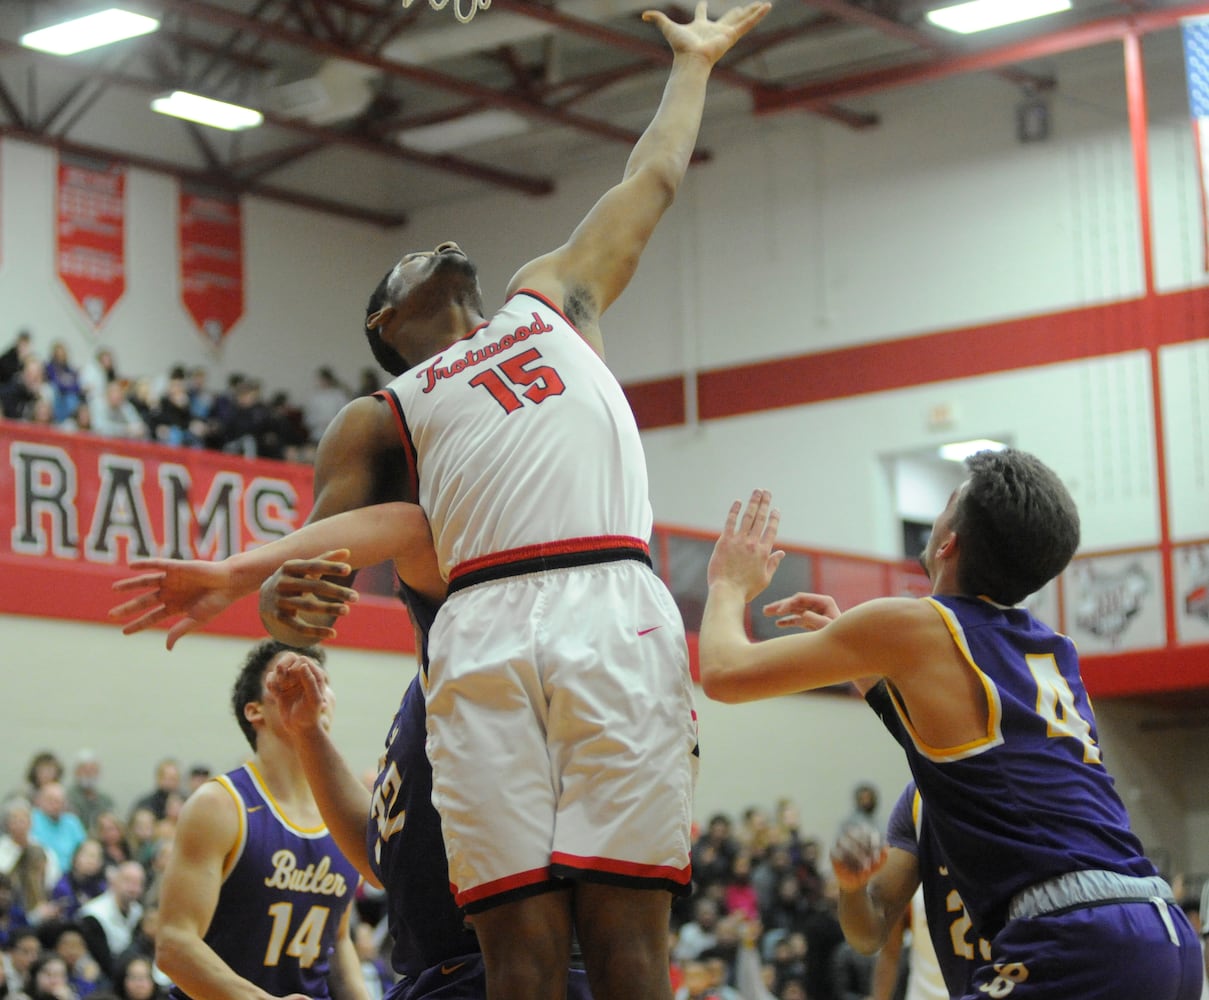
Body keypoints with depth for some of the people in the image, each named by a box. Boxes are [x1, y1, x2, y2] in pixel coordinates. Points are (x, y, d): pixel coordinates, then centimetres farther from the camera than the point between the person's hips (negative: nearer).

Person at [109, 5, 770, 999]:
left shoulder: (551, 298, 34)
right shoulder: (374, 421, 27)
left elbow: (652, 179, 43)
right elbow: (319, 546, 15)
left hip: (618, 620, 0)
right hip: (483, 638, 0)